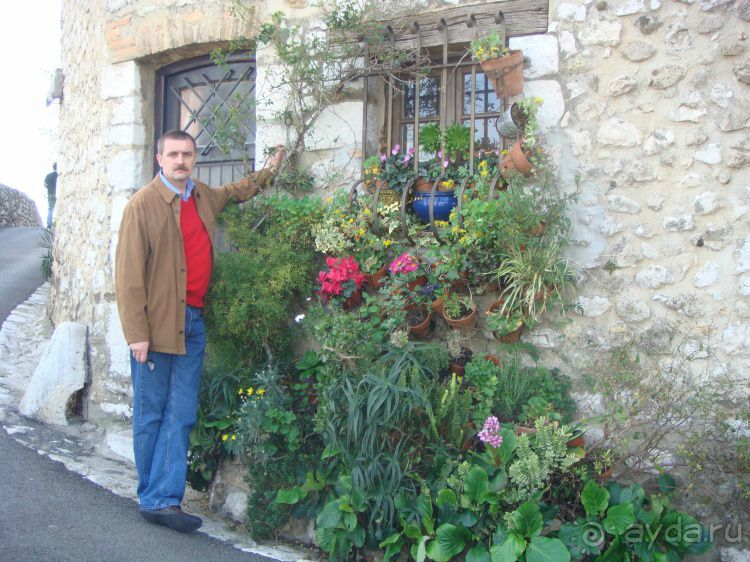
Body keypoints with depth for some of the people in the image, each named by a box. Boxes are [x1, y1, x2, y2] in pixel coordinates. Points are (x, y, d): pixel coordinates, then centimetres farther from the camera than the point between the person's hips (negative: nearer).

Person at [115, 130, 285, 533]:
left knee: (181, 416, 3)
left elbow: (234, 192, 39)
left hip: (193, 320, 6)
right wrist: (137, 333, -16)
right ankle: (154, 498, 16)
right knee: (150, 415, 5)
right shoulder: (143, 204, -7)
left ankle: (164, 500, 9)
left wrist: (269, 171, 41)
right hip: (157, 322, -6)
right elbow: (129, 273, -11)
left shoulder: (204, 197, 13)